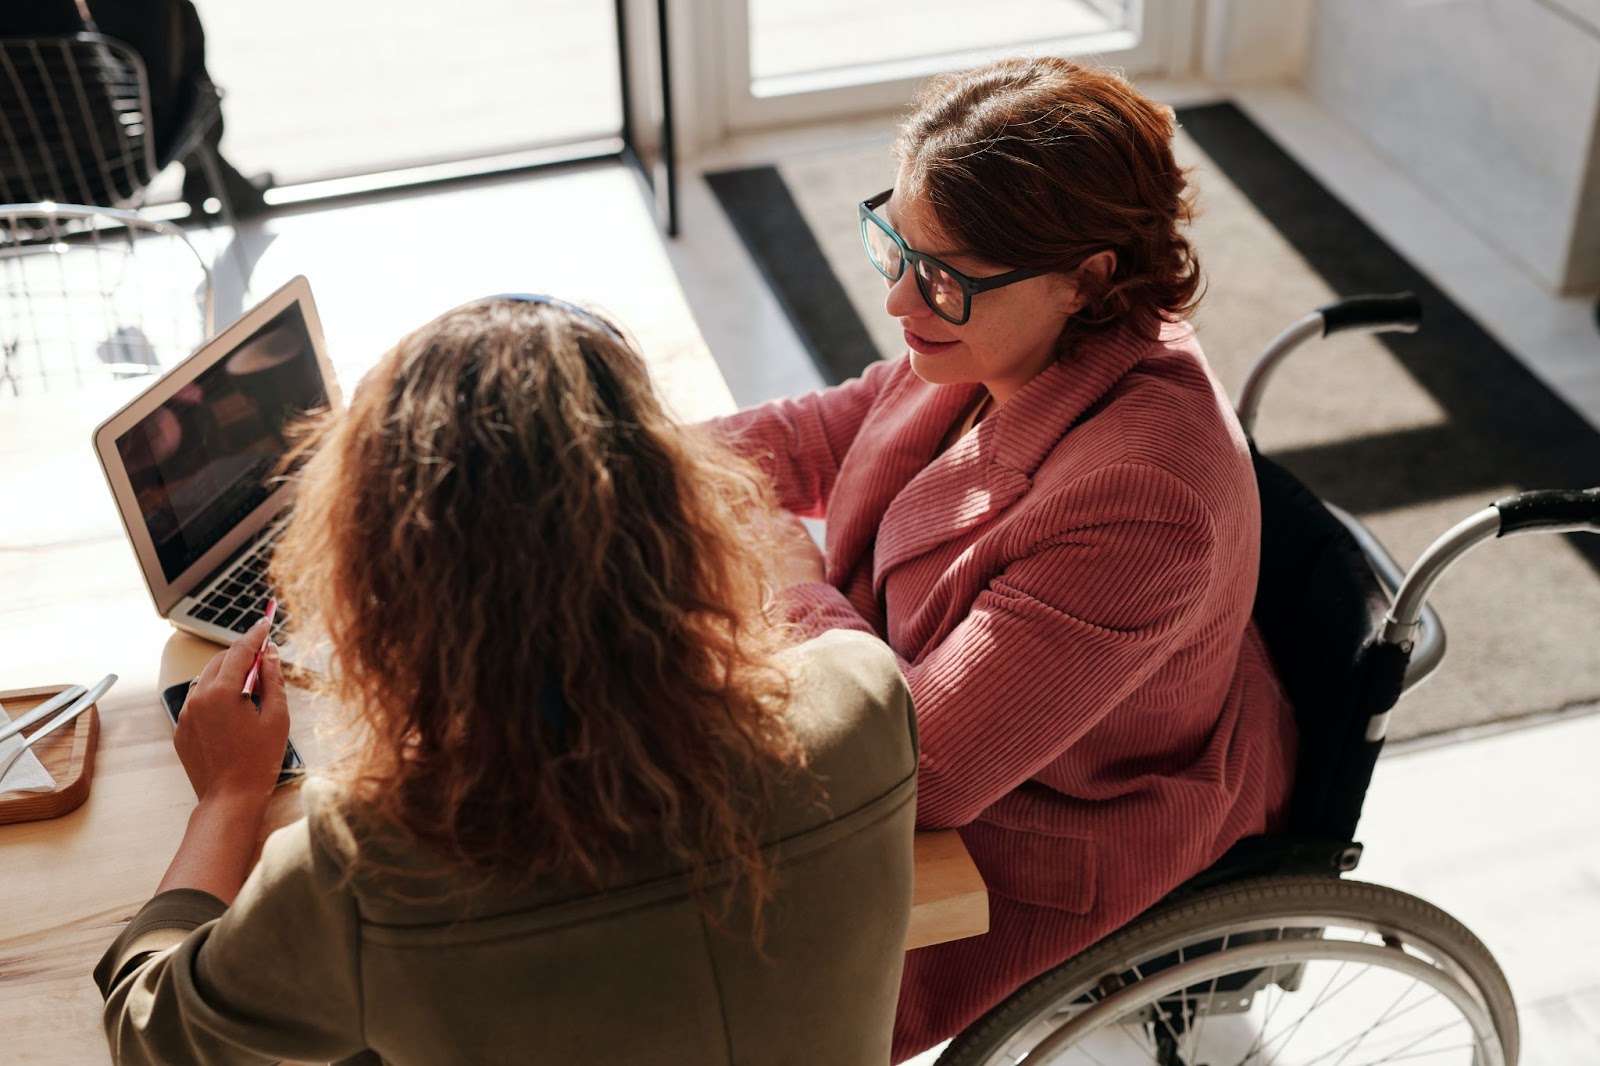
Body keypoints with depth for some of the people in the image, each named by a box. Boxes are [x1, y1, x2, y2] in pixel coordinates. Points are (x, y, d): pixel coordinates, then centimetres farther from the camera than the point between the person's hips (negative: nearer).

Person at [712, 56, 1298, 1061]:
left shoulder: (1137, 502, -41)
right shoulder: (1009, 336, -14)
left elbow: (916, 769, -38)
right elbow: (826, 433, 5)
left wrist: (774, 554, -27)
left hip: (1043, 848, -8)